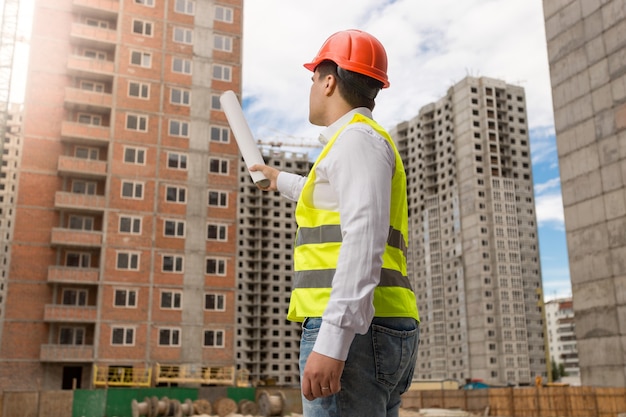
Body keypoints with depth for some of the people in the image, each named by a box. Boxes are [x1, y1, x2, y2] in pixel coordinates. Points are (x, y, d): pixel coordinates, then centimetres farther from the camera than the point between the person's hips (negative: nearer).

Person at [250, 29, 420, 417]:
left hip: (352, 331, -10)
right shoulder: (362, 143, 26)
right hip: (380, 331, 10)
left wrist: (332, 342, -27)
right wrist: (283, 181, 67)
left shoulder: (357, 137, -4)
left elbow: (365, 240, -20)